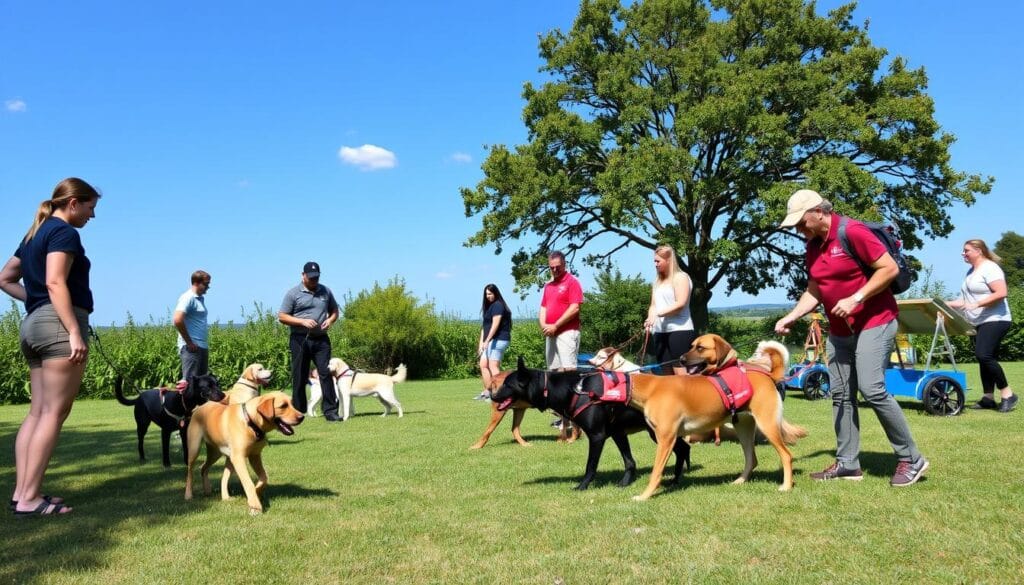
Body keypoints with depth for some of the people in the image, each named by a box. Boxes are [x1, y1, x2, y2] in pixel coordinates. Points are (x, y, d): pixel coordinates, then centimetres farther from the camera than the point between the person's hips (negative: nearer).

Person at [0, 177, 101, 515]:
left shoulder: (35, 234, 21)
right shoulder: (65, 232, -7)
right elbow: (55, 283, -18)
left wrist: (36, 301, 17)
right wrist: (75, 332, -23)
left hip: (33, 324, 10)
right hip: (59, 324, -10)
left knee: (38, 412, 9)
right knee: (54, 412, -9)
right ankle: (29, 499, -9)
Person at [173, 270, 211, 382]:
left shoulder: (201, 298, 16)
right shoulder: (188, 298, -11)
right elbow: (178, 321, -23)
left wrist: (206, 344, 14)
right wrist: (189, 343, -17)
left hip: (202, 347, 9)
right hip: (192, 347, -9)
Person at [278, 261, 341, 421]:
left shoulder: (326, 291, 12)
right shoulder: (293, 293, 1)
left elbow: (334, 310, 21)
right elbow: (282, 317, -1)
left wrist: (330, 320, -1)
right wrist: (302, 321, -13)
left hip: (321, 339, 2)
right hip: (300, 339, -2)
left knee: (326, 373, -7)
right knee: (299, 378, 3)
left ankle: (330, 411, -7)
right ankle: (298, 413, 13)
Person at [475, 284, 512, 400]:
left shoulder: (497, 305, -7)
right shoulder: (488, 307, 21)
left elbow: (495, 324, -17)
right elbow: (485, 326, 19)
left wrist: (487, 340, -22)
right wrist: (481, 343, 14)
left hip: (498, 340, -10)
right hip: (490, 341, 10)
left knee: (493, 366, -13)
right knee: (483, 364, 8)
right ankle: (487, 392, 12)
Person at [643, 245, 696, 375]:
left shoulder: (681, 277, -3)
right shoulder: (657, 281, 19)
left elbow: (681, 303, -14)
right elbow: (653, 305, 16)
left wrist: (659, 313, -15)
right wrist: (650, 318, -5)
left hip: (679, 330, -8)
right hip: (660, 331, 8)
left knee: (680, 372, -11)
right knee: (665, 371, 9)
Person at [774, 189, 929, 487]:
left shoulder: (853, 232, -15)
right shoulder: (813, 247, 9)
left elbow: (890, 269, -16)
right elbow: (813, 292, 14)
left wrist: (855, 299, -21)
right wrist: (791, 317, 0)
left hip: (874, 323, -8)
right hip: (839, 330, 8)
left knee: (872, 389, -16)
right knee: (841, 395, 6)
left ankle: (911, 459, -2)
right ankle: (847, 463, 13)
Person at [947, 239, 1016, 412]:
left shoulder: (989, 268, -10)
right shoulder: (971, 271, 17)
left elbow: (1001, 293, -21)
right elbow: (967, 299, 22)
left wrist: (977, 304, -26)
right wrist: (948, 304, 11)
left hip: (995, 320, -9)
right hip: (979, 323, 9)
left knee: (983, 355, -20)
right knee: (986, 358, 9)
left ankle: (1007, 393, -10)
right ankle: (988, 398, 12)